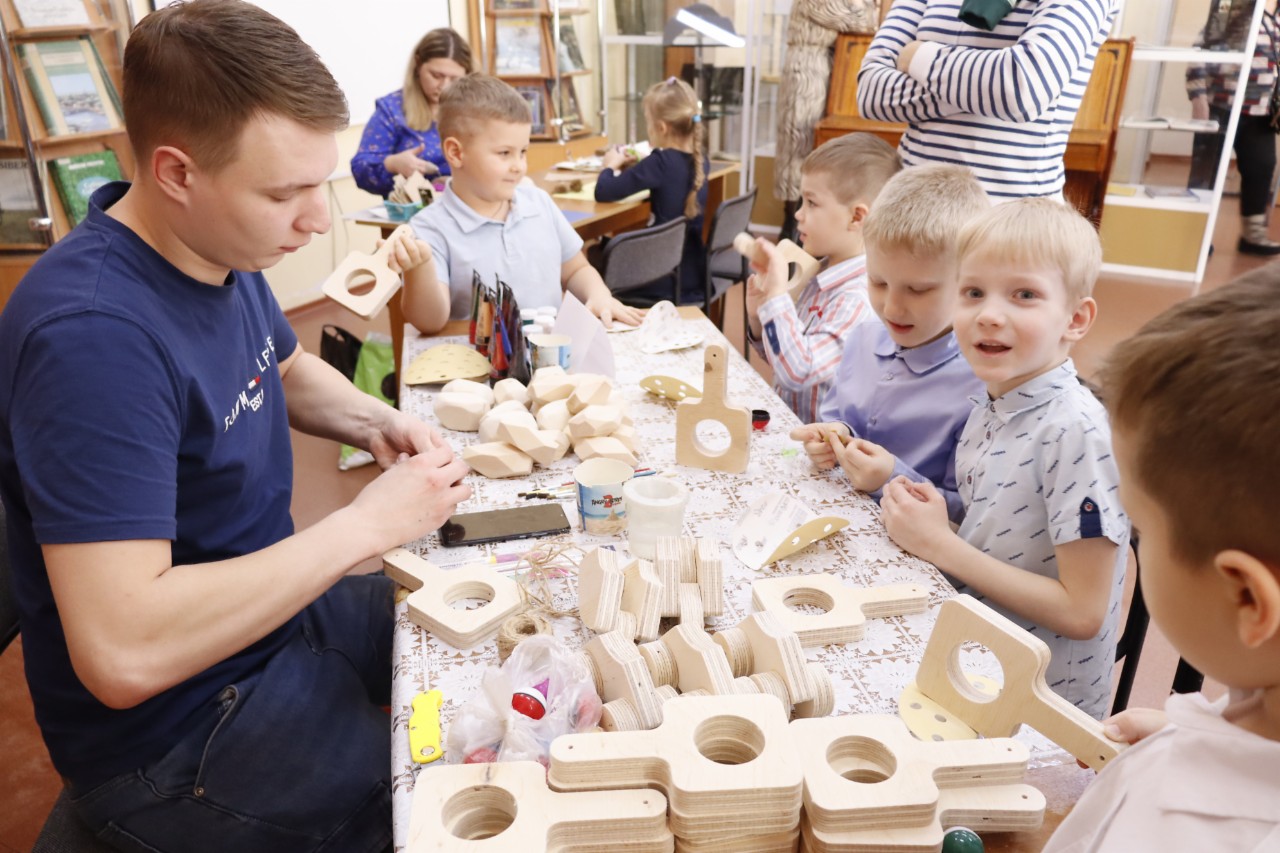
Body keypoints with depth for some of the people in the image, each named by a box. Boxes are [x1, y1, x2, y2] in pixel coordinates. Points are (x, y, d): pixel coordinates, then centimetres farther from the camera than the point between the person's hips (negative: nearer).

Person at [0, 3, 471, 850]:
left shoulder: (222, 245, -4)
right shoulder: (93, 334, -31)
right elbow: (121, 655, -35)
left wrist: (374, 422, -4)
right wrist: (365, 523, -29)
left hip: (270, 610, 9)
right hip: (171, 729, -8)